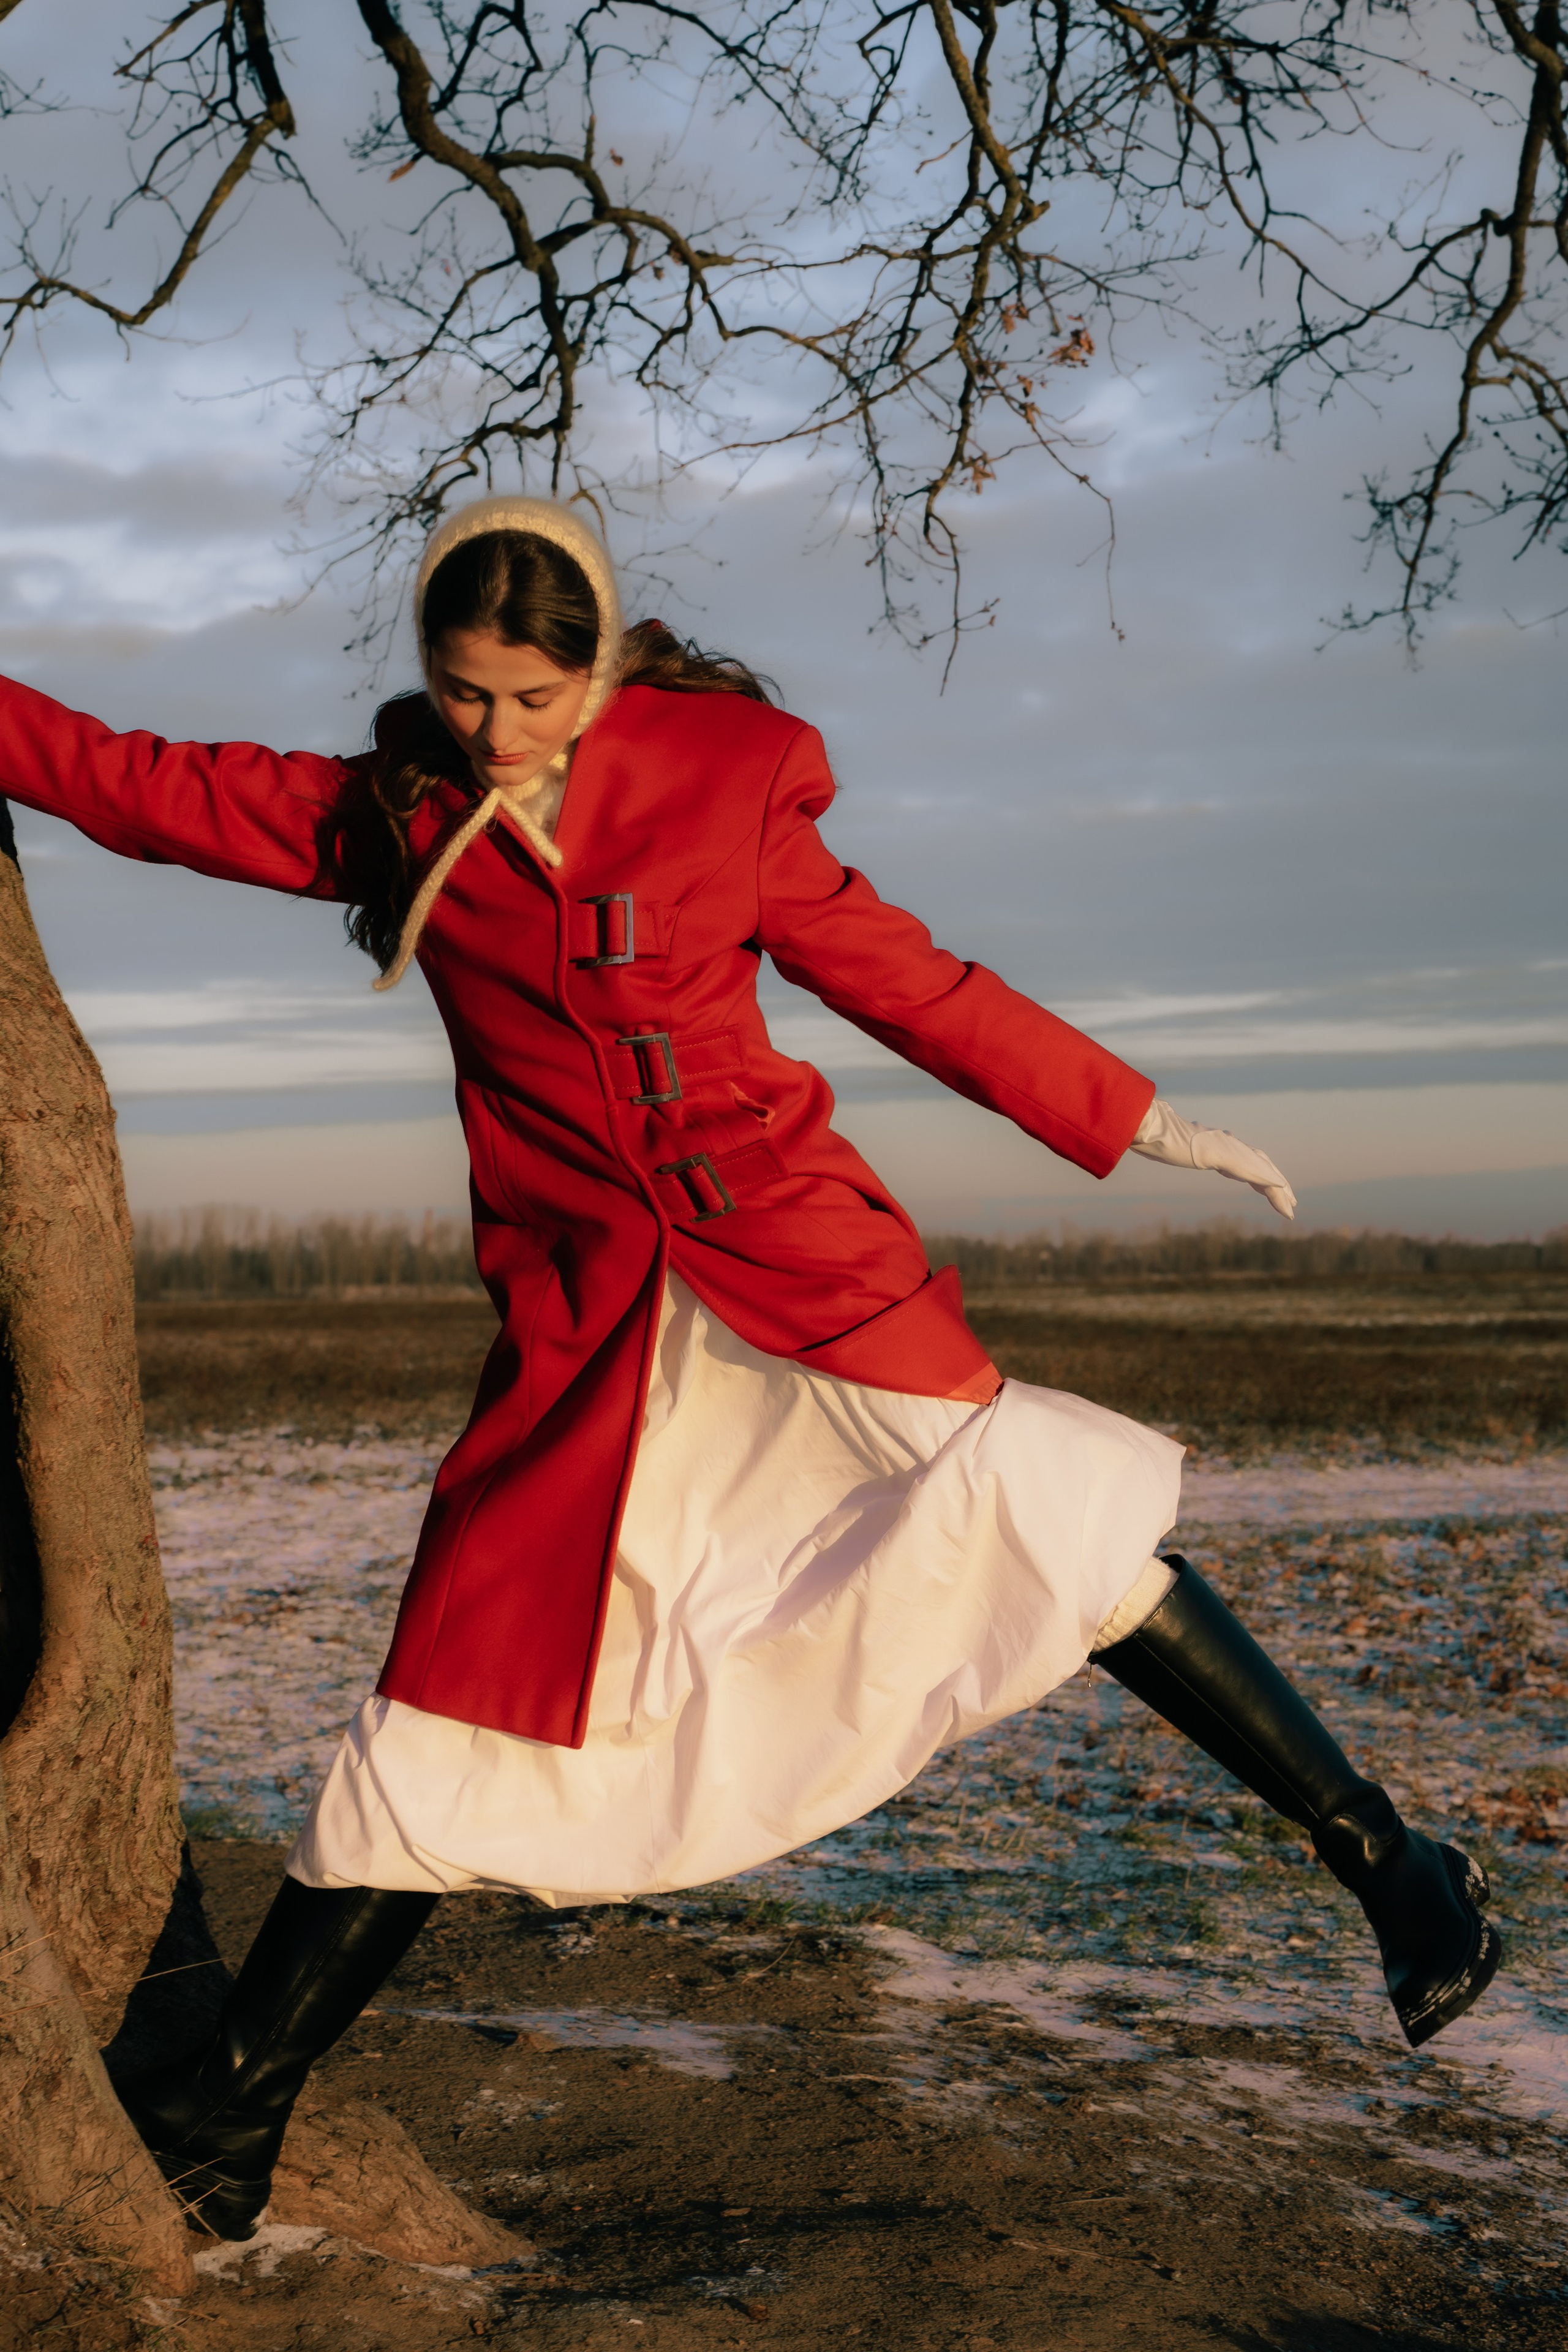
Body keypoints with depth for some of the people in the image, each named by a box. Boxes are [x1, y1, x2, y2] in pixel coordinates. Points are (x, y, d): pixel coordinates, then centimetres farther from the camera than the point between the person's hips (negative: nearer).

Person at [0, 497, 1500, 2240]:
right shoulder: (387, 818, 6)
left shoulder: (724, 777, 1)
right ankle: (230, 2110, 15)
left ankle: (1379, 1855, -7)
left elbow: (902, 978, 7)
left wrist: (1133, 1126, 7)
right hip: (581, 1327, 1)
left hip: (797, 1262, -1)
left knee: (1035, 1518, -19)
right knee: (460, 1701, 1)